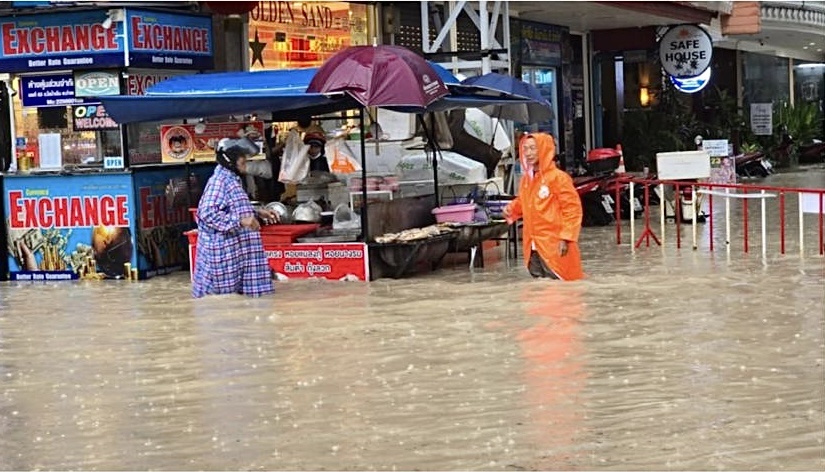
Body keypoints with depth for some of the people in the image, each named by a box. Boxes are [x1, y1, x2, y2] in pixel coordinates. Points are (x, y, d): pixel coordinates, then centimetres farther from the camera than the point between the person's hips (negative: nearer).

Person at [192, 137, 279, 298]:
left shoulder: (231, 179, 14)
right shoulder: (219, 180, -15)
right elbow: (208, 213, -25)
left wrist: (257, 214, 15)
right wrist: (240, 221, -28)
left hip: (234, 248, 10)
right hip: (222, 250, -10)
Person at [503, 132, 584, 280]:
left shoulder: (558, 177, -11)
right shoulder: (526, 179, 11)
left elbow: (572, 208, -12)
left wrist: (565, 237, -17)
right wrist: (511, 209, 6)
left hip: (554, 245, -7)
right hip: (533, 245, 8)